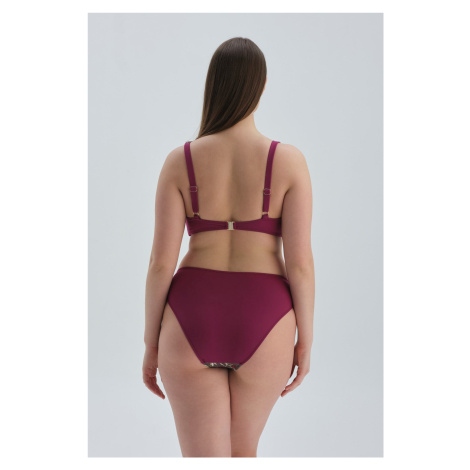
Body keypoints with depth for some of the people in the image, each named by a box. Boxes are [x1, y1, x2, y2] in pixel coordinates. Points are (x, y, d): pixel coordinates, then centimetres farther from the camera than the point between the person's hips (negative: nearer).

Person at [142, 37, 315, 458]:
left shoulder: (180, 161, -5)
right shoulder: (289, 161, -8)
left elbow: (161, 262, -6)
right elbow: (300, 262, -10)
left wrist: (151, 344, 5)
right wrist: (306, 341, 4)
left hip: (192, 326, 0)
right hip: (261, 329, 1)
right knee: (242, 449, 27)